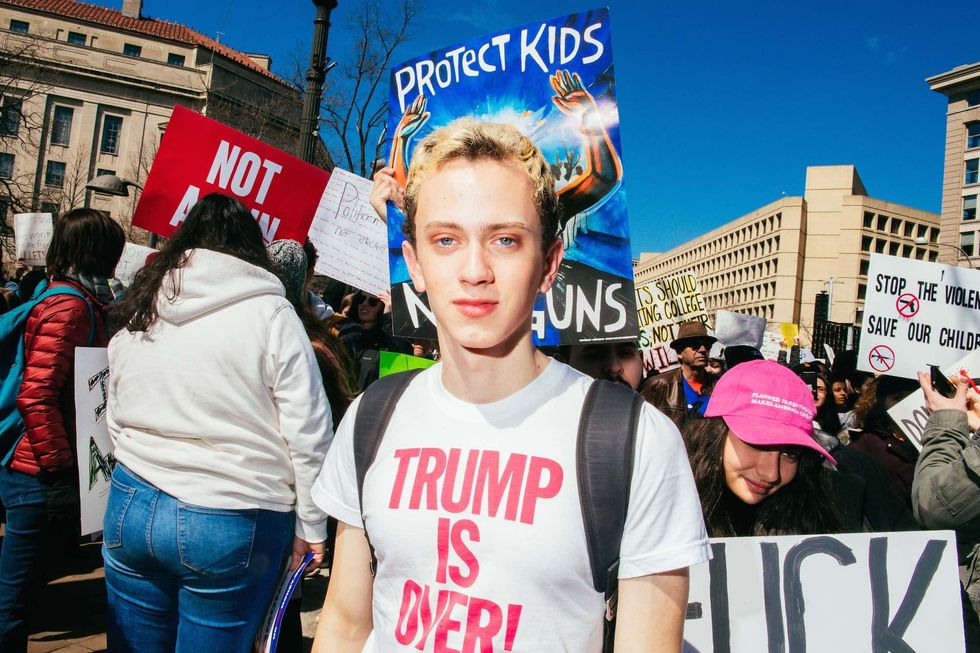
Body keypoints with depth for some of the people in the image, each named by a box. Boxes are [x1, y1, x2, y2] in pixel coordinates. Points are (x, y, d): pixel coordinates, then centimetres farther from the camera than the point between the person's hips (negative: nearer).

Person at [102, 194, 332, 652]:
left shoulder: (137, 312, 7)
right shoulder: (270, 314, -10)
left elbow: (116, 420, 16)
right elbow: (308, 432, -12)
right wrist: (310, 527, -2)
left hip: (130, 507, 5)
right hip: (231, 526, -4)